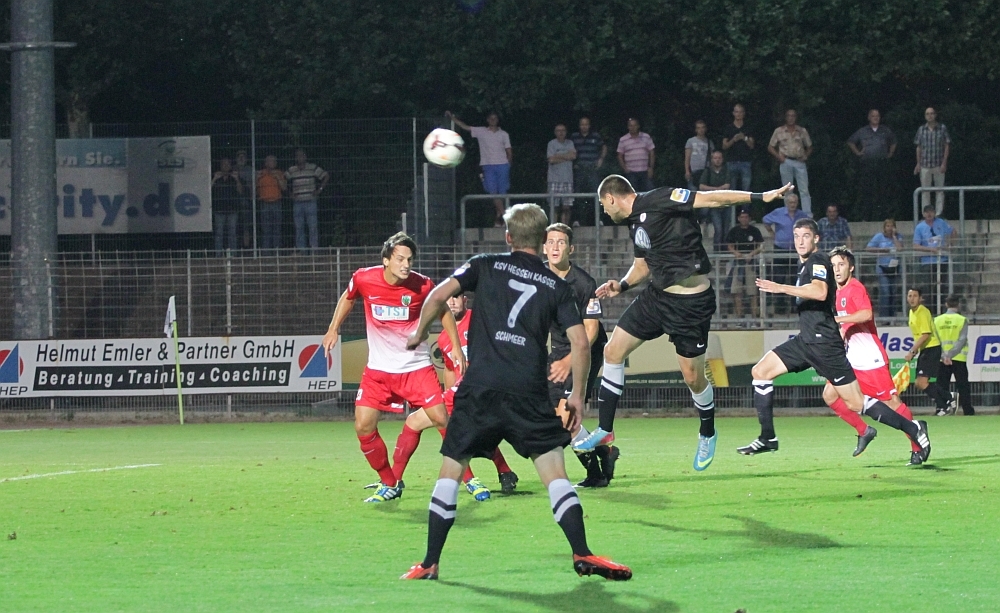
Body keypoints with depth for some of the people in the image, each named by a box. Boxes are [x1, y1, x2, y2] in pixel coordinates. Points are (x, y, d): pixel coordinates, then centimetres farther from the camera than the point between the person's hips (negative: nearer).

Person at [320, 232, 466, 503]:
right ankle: (389, 483, 11)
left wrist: (456, 346, 1)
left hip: (416, 367, -2)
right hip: (378, 369, 2)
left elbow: (444, 311, 7)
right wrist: (333, 329, 11)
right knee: (363, 427, -7)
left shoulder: (422, 286, -13)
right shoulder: (364, 279, -11)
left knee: (440, 417, -13)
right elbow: (348, 298, 14)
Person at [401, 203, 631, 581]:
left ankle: (430, 564, 6)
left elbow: (440, 295, 1)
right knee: (553, 469, 2)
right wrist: (577, 396, 14)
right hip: (529, 393, 0)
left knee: (451, 468, 8)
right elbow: (580, 342, 5)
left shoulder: (486, 266, 12)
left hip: (479, 387, 0)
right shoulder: (557, 286, 14)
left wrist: (419, 334, 17)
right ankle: (582, 555, -9)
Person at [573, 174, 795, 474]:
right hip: (656, 295, 9)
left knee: (693, 376, 0)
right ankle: (604, 430, 13)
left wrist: (761, 197, -26)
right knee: (613, 350, 5)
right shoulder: (635, 221, 11)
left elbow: (711, 199, -20)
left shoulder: (657, 201, -16)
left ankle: (708, 435, 26)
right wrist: (621, 285, 4)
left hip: (691, 301, -9)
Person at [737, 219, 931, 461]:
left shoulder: (818, 260, -10)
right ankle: (767, 438, 2)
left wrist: (782, 288, -31)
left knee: (856, 403, -9)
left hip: (823, 341, -10)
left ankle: (913, 429, -1)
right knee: (760, 371, 1)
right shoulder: (806, 264, 19)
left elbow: (820, 292, -29)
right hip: (806, 340, 10)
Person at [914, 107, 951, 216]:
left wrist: (944, 163, -5)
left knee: (939, 190, 3)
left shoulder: (942, 128, 1)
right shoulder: (921, 129, 6)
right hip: (925, 165, 2)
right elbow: (919, 147, 11)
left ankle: (939, 213, 8)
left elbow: (947, 146, 2)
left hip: (939, 165, -2)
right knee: (925, 190, 4)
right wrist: (918, 164, 6)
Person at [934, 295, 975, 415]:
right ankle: (968, 411, 2)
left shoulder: (937, 320, 3)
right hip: (959, 359, -1)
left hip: (942, 359, 1)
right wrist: (950, 355, -18)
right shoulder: (962, 320, -3)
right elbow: (962, 340, -13)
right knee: (963, 387, 4)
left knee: (942, 387, 4)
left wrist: (944, 356, -15)